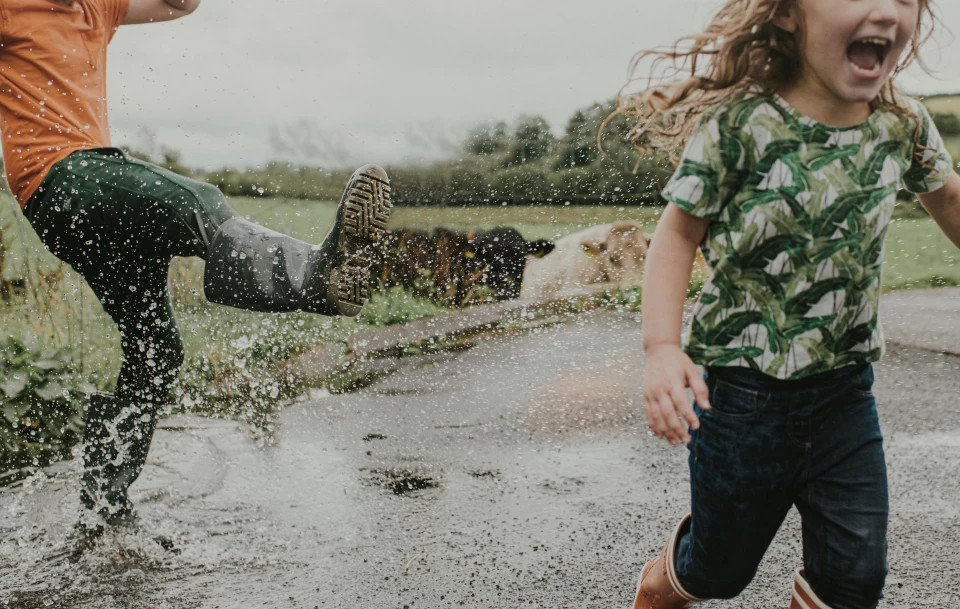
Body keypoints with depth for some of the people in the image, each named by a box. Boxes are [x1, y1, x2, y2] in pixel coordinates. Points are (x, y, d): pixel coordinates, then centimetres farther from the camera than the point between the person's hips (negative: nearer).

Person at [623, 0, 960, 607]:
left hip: (846, 391, 4)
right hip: (741, 393, -3)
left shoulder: (904, 126, -4)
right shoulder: (739, 123, -18)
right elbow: (679, 233, -11)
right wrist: (663, 347, -23)